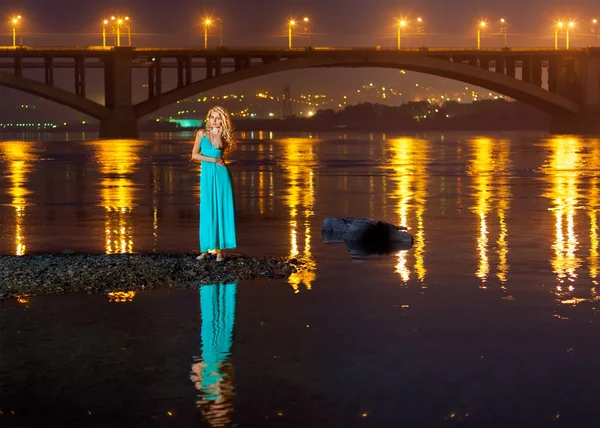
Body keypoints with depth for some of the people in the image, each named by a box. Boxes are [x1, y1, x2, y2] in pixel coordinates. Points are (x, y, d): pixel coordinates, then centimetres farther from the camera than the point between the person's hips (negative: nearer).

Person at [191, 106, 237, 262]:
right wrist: (213, 160, -7)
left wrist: (218, 132, 2)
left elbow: (218, 146, -7)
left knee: (221, 209, -2)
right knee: (207, 211, -1)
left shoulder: (223, 136, 9)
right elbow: (194, 155, -1)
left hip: (221, 174, 0)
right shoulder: (202, 133, 6)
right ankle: (206, 249, 2)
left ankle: (220, 249, 0)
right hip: (207, 174, 0)